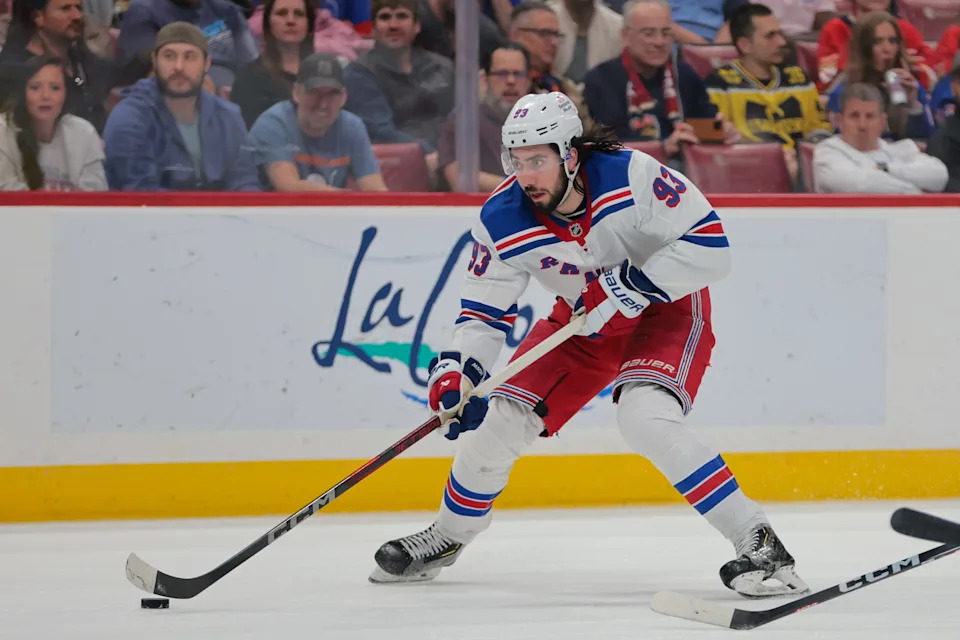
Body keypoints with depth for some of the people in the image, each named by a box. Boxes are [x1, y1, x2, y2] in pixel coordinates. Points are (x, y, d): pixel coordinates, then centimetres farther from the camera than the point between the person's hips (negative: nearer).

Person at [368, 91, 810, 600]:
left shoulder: (631, 175, -31)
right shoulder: (502, 222, -18)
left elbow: (711, 246, -28)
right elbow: (484, 311, -7)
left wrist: (633, 283, -34)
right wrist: (455, 370, -24)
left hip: (665, 307, -5)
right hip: (582, 320, 5)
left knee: (646, 419, -30)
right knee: (501, 420, -1)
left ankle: (757, 543, -24)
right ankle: (448, 536, 27)